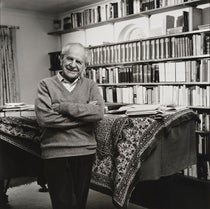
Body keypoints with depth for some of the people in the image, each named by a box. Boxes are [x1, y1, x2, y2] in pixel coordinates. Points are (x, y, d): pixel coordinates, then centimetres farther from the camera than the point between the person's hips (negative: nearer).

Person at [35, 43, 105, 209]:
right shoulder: (46, 85, 1)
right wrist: (84, 113, -12)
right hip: (55, 153, -2)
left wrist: (63, 106, -15)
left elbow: (99, 113, -11)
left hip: (85, 151, 2)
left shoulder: (90, 86, 6)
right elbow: (44, 118, -14)